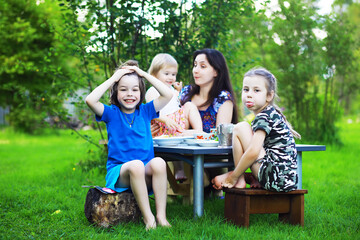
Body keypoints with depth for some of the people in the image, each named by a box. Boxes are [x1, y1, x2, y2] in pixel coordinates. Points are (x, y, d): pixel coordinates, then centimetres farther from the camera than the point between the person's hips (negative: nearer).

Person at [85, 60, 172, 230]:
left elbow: (167, 95, 4)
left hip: (146, 174, 2)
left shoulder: (145, 111, 13)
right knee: (135, 165, -36)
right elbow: (90, 100, -11)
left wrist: (144, 74, 6)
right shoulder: (111, 114, 6)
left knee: (158, 162, -31)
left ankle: (161, 216, -29)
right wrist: (113, 78, -4)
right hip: (119, 173, -2)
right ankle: (147, 216, -28)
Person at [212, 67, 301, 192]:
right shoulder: (272, 114, 18)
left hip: (276, 179, -10)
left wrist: (233, 177, -9)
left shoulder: (264, 116, -10)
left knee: (241, 128, -6)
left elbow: (253, 152, -19)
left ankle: (239, 179, 2)